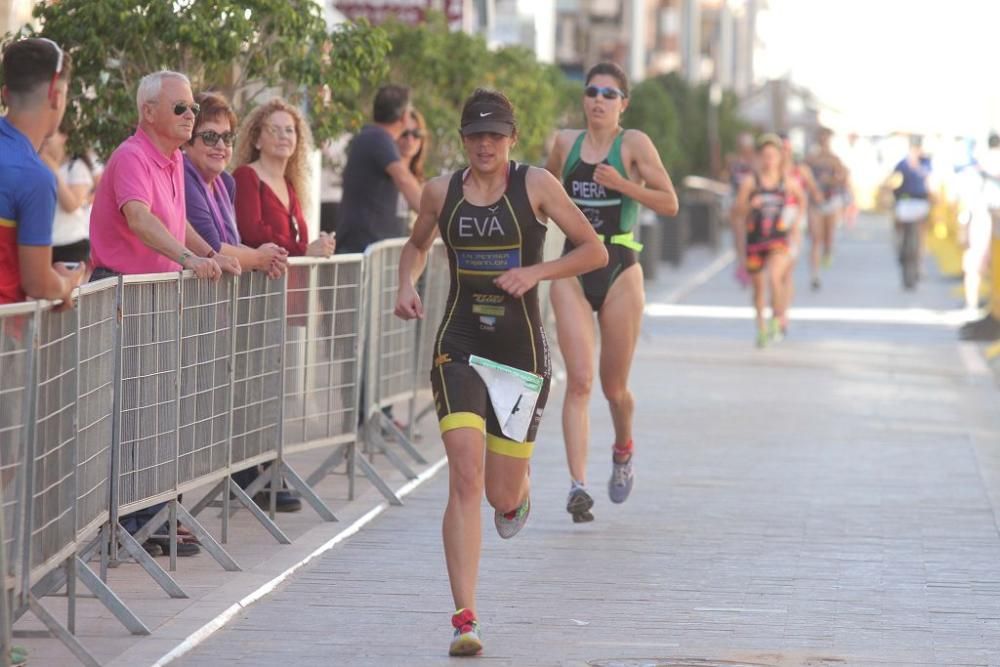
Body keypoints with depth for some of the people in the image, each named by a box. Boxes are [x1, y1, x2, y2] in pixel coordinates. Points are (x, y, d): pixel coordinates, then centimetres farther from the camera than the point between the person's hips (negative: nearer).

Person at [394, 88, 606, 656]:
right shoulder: (442, 192, 4)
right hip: (460, 347, 1)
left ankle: (519, 490, 48)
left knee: (502, 495, 6)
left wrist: (536, 272, -14)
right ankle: (466, 620, -17)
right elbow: (417, 245, 23)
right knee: (466, 480, -16)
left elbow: (595, 251, 0)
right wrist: (407, 284, 3)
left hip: (522, 348, 0)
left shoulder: (535, 185, -3)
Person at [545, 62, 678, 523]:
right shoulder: (566, 143, 8)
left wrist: (623, 185, -19)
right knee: (579, 381, -12)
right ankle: (577, 485, -19)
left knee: (614, 387, 8)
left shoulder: (634, 144, -3)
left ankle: (623, 451, 41)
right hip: (573, 272, 2)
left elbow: (670, 203, -8)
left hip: (620, 270, -2)